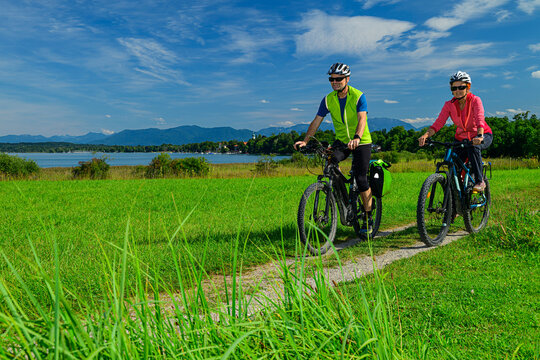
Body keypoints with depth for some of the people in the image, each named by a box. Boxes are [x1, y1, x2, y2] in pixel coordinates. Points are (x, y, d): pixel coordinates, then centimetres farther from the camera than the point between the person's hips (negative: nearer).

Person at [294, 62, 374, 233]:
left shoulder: (358, 96, -13)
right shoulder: (328, 99, -3)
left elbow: (362, 119, -26)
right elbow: (316, 121, -4)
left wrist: (357, 137, -45)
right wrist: (305, 141, -17)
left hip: (361, 142, -3)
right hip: (341, 140, 3)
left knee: (361, 178, -8)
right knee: (330, 159, -27)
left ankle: (368, 218, 9)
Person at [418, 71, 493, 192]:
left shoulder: (475, 100, -17)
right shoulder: (449, 105, -9)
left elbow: (480, 120, -32)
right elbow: (438, 124, -19)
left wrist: (479, 136, -51)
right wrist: (426, 135, -38)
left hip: (483, 136, -4)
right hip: (462, 138, 4)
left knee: (473, 147, -36)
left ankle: (480, 181, -23)